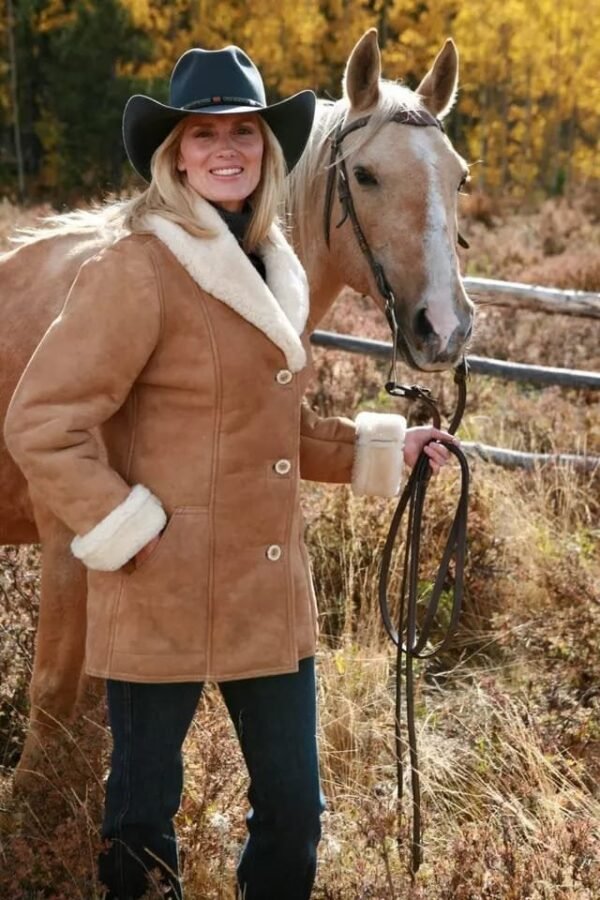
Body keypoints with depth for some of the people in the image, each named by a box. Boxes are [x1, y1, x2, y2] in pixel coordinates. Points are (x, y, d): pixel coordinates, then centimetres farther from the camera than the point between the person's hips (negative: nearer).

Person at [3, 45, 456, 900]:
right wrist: (127, 531, -19)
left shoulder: (277, 271, 11)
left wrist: (382, 447, 14)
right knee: (143, 813, 9)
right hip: (165, 592, -7)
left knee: (295, 811, 16)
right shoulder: (138, 270, -14)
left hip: (273, 594, 7)